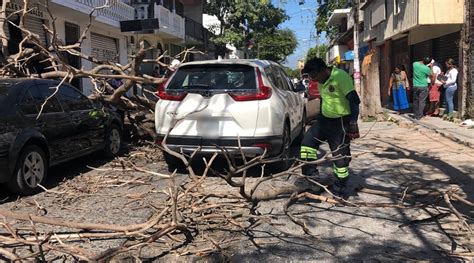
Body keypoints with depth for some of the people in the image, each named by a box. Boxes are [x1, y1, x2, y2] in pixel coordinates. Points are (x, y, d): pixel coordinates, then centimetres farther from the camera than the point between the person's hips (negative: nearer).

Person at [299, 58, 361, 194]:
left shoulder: (340, 76, -21)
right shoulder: (322, 81, 7)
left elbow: (354, 100, -26)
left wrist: (353, 123, -31)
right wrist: (320, 119, 27)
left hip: (341, 122, -9)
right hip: (325, 119, 9)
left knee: (340, 155, -1)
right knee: (308, 140, 2)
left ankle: (341, 186, 15)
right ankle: (311, 174, 10)